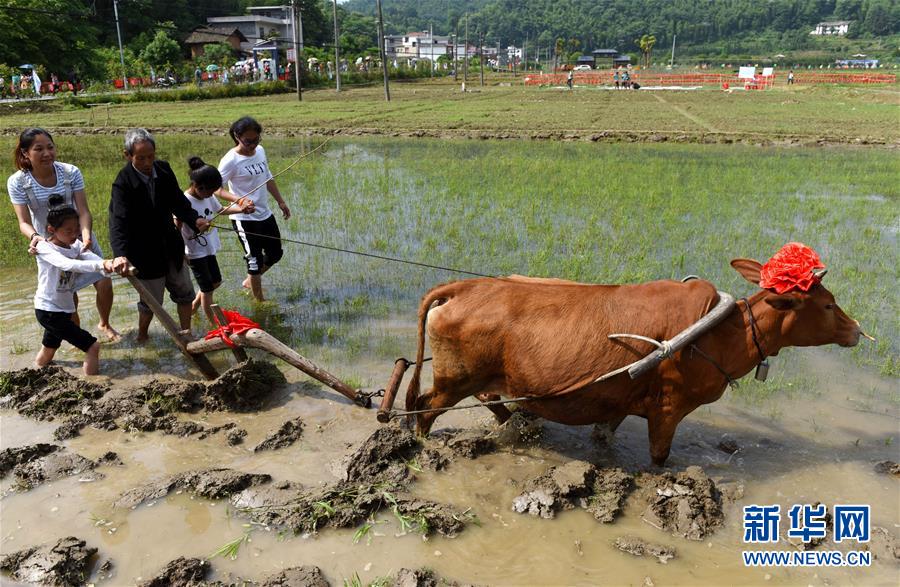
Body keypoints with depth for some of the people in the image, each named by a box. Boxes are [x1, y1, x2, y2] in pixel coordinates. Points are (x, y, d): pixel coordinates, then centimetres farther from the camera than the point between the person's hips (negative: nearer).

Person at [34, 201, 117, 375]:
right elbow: (68, 265, -37)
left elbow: (97, 260, -19)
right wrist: (101, 264, -50)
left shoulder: (76, 245, -1)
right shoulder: (44, 248, -18)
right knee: (92, 346, -13)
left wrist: (111, 265, -42)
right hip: (48, 310, -7)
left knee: (48, 351, 27)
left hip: (64, 309, 7)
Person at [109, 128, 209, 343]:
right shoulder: (123, 183, -22)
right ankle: (142, 336, 36)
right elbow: (118, 221, -30)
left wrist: (194, 219, -20)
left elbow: (177, 201, 0)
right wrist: (120, 254, -45)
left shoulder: (164, 169, -6)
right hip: (146, 253, -5)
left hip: (171, 246, 5)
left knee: (185, 293, 17)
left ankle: (186, 334, 35)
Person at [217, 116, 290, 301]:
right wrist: (238, 200, -36)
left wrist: (281, 201, 18)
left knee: (275, 253, 18)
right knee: (255, 261, 0)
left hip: (265, 214, 8)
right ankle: (259, 301, 17)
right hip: (245, 219, -8)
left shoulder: (260, 150, 3)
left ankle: (250, 281, 40)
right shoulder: (231, 160, -19)